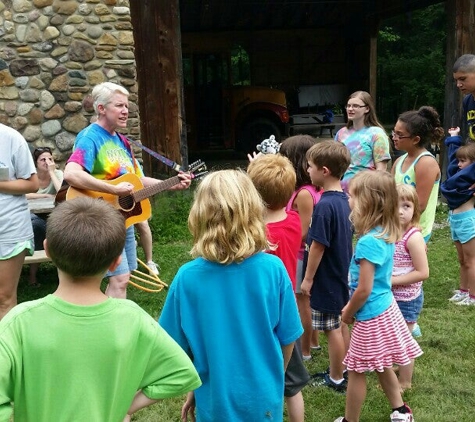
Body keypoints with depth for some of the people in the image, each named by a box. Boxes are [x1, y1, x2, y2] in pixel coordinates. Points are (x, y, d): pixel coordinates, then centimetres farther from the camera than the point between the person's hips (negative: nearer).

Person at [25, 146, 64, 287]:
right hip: (33, 215, 0)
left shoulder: (58, 173, -5)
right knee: (36, 224, -34)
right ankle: (32, 274, -22)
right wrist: (47, 196, -22)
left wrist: (52, 172, -19)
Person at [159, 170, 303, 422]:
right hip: (265, 399, 0)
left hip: (215, 401, 0)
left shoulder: (187, 277, -18)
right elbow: (287, 339, -6)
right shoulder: (273, 269, -17)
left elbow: (178, 347, -7)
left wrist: (191, 389, 10)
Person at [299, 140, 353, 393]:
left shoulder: (325, 205, -25)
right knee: (339, 325, 20)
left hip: (326, 278, -9)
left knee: (332, 328, 5)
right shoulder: (343, 199, 2)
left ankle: (336, 379, 18)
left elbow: (318, 245, -22)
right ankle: (340, 368, 34)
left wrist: (308, 278, -13)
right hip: (341, 274, 9)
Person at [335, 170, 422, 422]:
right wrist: (351, 306, 14)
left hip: (372, 316, -9)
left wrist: (348, 313, -7)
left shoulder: (368, 242, -27)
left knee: (356, 371, 8)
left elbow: (364, 290, -23)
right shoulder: (386, 234, 1)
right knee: (381, 366, 24)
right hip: (385, 308, 9)